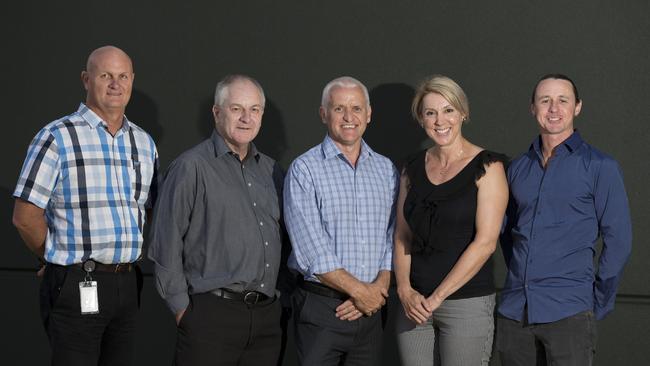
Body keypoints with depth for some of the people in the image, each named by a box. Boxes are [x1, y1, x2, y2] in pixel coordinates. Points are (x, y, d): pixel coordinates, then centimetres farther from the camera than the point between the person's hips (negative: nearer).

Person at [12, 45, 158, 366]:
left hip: (127, 287, 6)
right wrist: (63, 259, 1)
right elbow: (25, 216, -9)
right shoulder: (57, 137, -6)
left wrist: (126, 260, 12)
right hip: (77, 288, -6)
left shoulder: (144, 142, 12)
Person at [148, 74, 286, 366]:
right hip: (212, 313, -5)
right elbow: (166, 245, -6)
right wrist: (182, 308, -6)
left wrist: (281, 297, 14)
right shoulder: (192, 167, -4)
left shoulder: (270, 170, 15)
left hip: (267, 317, 6)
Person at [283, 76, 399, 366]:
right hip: (321, 308, -4)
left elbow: (394, 238, 7)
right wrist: (359, 290, -12)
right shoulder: (304, 170, -6)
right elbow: (311, 251, -13)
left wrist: (379, 286, -8)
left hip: (371, 306, 4)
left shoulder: (386, 169, 11)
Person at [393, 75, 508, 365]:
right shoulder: (413, 168, 10)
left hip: (467, 302, -4)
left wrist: (437, 297, -13)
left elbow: (485, 242, -12)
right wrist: (405, 290, -4)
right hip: (414, 304, 4)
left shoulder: (487, 167, -5)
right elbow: (402, 236, 11)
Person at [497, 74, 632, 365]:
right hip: (514, 312, 4)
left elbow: (618, 240, -3)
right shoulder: (518, 168, 12)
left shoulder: (599, 166, -1)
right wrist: (521, 282, 13)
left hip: (568, 313, -4)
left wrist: (598, 303, -3)